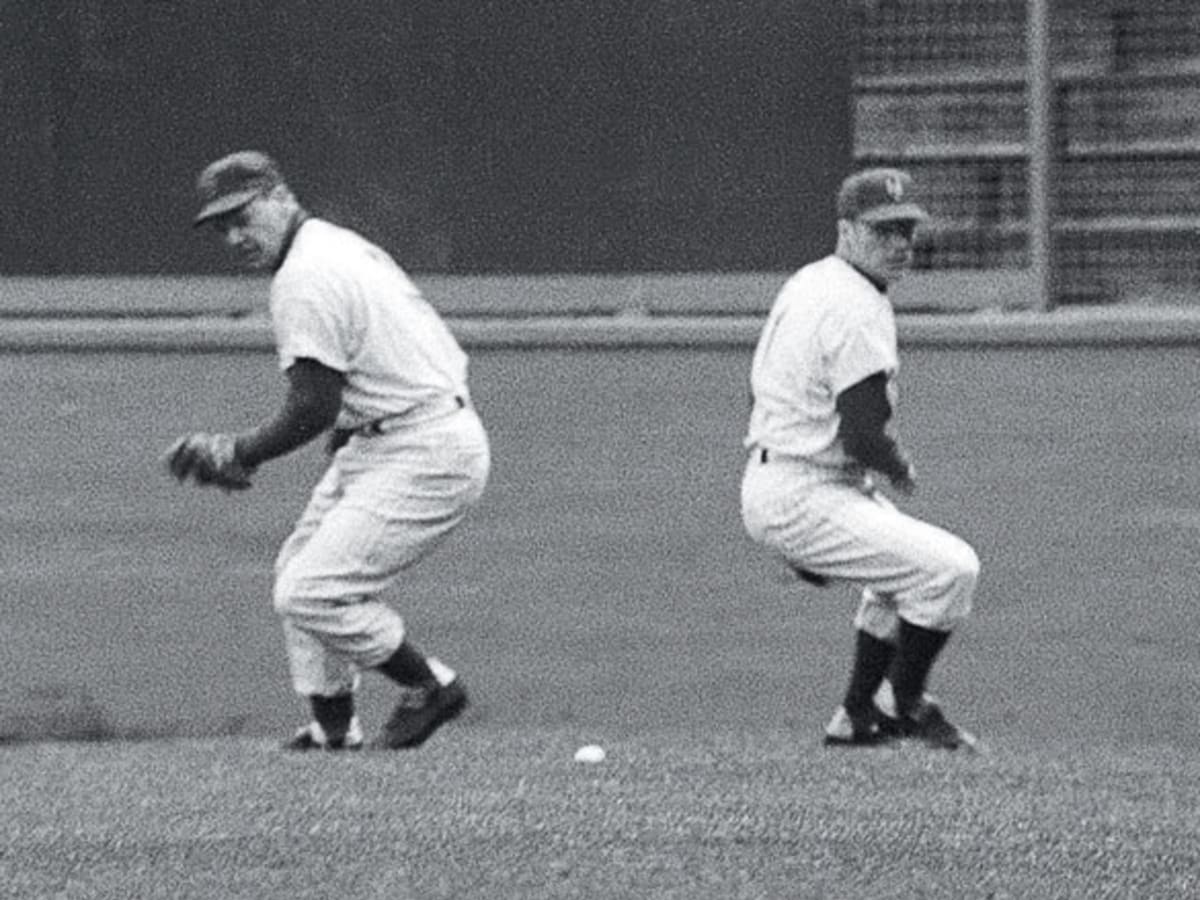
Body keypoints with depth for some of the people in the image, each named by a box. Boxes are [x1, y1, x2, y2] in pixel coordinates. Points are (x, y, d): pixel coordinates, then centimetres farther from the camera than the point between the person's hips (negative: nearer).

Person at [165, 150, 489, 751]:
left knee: (309, 593, -14)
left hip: (426, 457, -11)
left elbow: (313, 410, -19)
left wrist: (233, 454, -7)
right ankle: (334, 728, 25)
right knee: (299, 571, 18)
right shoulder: (341, 247, 14)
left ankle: (431, 686, 1)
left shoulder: (305, 279, -18)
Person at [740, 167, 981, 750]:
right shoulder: (858, 310, -20)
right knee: (950, 568, -15)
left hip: (766, 483, 11)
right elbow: (863, 436, -25)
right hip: (803, 499, -11)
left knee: (905, 564, 29)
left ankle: (857, 716, 31)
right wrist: (902, 472, -3)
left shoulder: (807, 284, 13)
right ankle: (901, 704, 3)